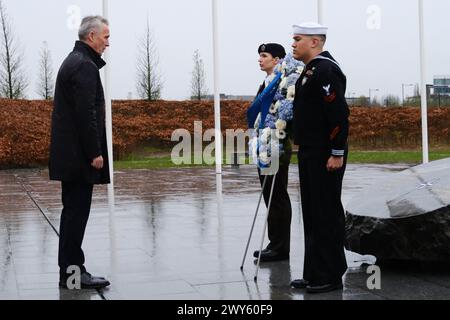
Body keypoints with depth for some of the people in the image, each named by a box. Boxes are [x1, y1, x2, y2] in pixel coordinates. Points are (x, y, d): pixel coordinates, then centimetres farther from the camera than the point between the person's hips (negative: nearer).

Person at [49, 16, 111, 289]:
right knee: (77, 212, -6)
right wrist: (95, 153, -19)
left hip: (69, 154, 10)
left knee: (73, 212, 12)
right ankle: (73, 271, -1)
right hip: (80, 155, -10)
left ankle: (70, 270, 18)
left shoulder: (74, 61, 18)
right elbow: (86, 113, -20)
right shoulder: (85, 66, -14)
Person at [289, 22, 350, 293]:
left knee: (327, 216, -4)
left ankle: (331, 277, 4)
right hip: (310, 154, 11)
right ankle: (314, 274, 21)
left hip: (325, 157, -11)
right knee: (312, 216, 13)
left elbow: (339, 113, -21)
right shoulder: (311, 70, 17)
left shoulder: (325, 70, -15)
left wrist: (337, 153, -21)